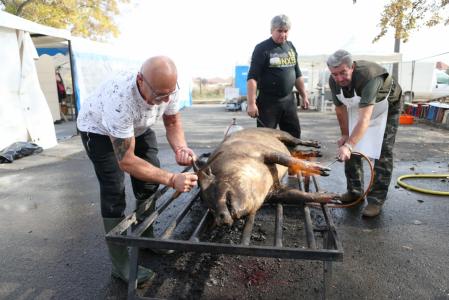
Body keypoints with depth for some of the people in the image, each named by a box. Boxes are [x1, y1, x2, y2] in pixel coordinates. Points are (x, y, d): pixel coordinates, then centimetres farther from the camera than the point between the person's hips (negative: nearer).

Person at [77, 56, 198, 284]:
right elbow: (126, 161, -38)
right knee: (114, 192, -14)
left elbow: (173, 123, -10)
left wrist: (180, 148, -32)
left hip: (137, 126, 6)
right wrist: (172, 179, -44)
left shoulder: (167, 87, -28)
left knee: (149, 180, 3)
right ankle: (120, 264, 0)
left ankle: (146, 238, 25)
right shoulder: (119, 99, -44)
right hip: (98, 129, -5)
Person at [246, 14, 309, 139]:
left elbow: (297, 74, 20)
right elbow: (252, 77, -14)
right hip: (268, 102, -6)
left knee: (294, 135, 10)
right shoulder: (262, 48, -7)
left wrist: (304, 96, 17)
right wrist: (251, 103, -21)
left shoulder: (291, 47, 12)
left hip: (289, 100, 6)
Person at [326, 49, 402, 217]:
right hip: (356, 107, 6)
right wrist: (345, 135, -1)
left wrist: (348, 145, -57)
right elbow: (340, 109, -6)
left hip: (386, 107, -5)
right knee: (350, 149, 3)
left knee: (382, 152, -12)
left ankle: (376, 200, -5)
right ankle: (354, 191, 17)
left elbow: (365, 119, -48)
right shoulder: (334, 81, -22)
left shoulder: (369, 77, -41)